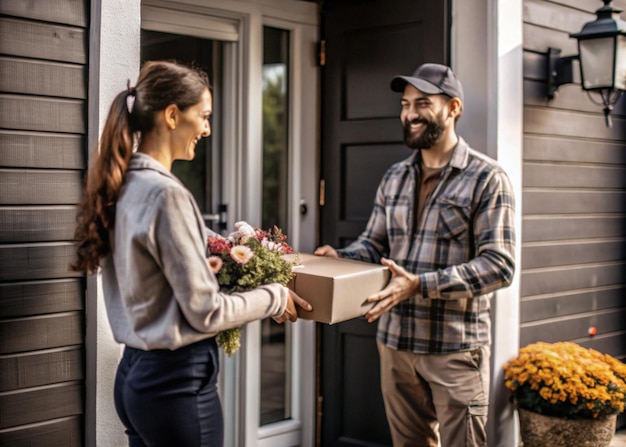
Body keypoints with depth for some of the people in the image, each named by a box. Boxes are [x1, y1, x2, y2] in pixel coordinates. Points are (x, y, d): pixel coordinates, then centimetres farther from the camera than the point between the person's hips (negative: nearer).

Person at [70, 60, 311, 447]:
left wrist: (208, 266, 19)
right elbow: (205, 311, -18)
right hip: (176, 380, -8)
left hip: (137, 372, 8)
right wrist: (275, 297, -5)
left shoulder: (123, 186, 5)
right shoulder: (166, 193, -21)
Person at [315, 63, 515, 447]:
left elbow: (499, 265, -15)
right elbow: (374, 244, 15)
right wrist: (339, 258, -7)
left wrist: (421, 284, -24)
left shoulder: (487, 178, -8)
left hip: (455, 347, -5)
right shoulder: (395, 178, 11)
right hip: (395, 341, 6)